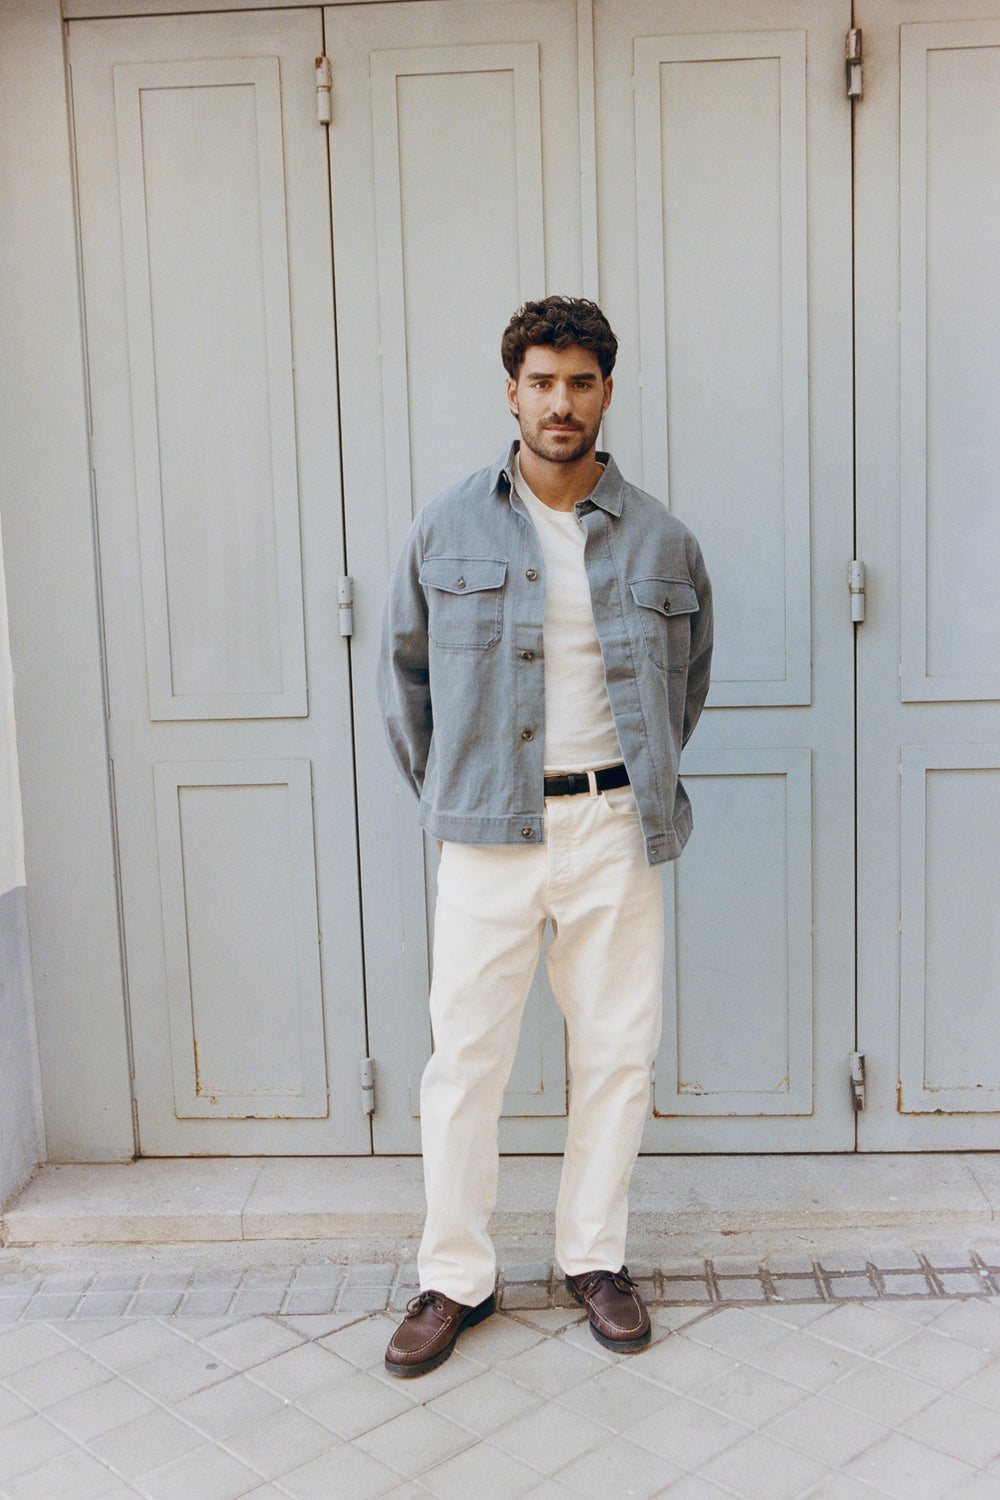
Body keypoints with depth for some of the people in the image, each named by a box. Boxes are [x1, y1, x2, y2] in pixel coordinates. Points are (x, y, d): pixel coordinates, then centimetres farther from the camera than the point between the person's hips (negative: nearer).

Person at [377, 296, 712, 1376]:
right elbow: (401, 670, 12)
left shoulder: (660, 540, 3)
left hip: (615, 829, 1)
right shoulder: (449, 528, 1)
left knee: (617, 1051, 8)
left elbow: (688, 675, 18)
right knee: (464, 1055, 2)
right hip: (489, 832, -1)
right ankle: (453, 1278, 18)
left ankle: (594, 1257, 27)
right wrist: (443, 791, 11)